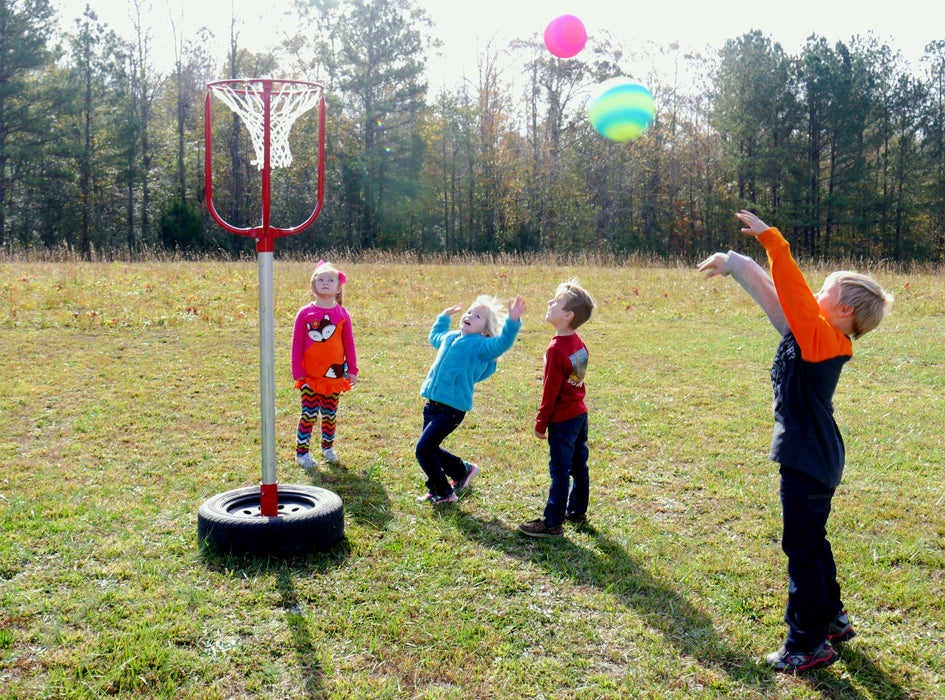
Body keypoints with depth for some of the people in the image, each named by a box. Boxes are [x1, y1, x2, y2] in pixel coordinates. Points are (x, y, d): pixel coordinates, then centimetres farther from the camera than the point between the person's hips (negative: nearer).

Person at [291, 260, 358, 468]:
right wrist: (297, 371, -4)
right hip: (310, 376, -2)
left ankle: (328, 447, 30)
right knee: (309, 414, -1)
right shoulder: (305, 313, -4)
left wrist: (352, 370, 7)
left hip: (335, 375, 2)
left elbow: (349, 343, 7)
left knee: (330, 414, 13)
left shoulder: (342, 314, 2)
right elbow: (297, 343, -1)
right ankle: (301, 451, 11)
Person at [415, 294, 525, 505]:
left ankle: (444, 493, 7)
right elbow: (434, 336, 38)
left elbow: (502, 343, -27)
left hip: (452, 410, -8)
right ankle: (463, 470, 42)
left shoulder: (481, 346, -7)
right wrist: (444, 317, 39)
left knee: (424, 449, -11)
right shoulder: (449, 338, 14)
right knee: (431, 449, 17)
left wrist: (512, 321, -37)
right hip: (432, 405, 8)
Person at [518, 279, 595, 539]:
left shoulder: (557, 349, -22)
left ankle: (552, 523, 7)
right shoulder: (578, 343, 4)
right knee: (579, 466, 18)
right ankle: (577, 512, 32)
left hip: (563, 420, -9)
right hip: (580, 413, 9)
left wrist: (541, 423, -8)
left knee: (560, 472, -1)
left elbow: (550, 391, -18)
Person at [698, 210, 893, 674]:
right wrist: (732, 263, 16)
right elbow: (776, 296, 12)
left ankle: (808, 645, 12)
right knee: (811, 544, 22)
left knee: (803, 549, 0)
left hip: (809, 464, -10)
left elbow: (793, 291, -29)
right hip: (815, 458, 10)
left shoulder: (822, 337, -20)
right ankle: (831, 620, 38)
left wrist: (770, 238, -29)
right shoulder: (810, 335, 5)